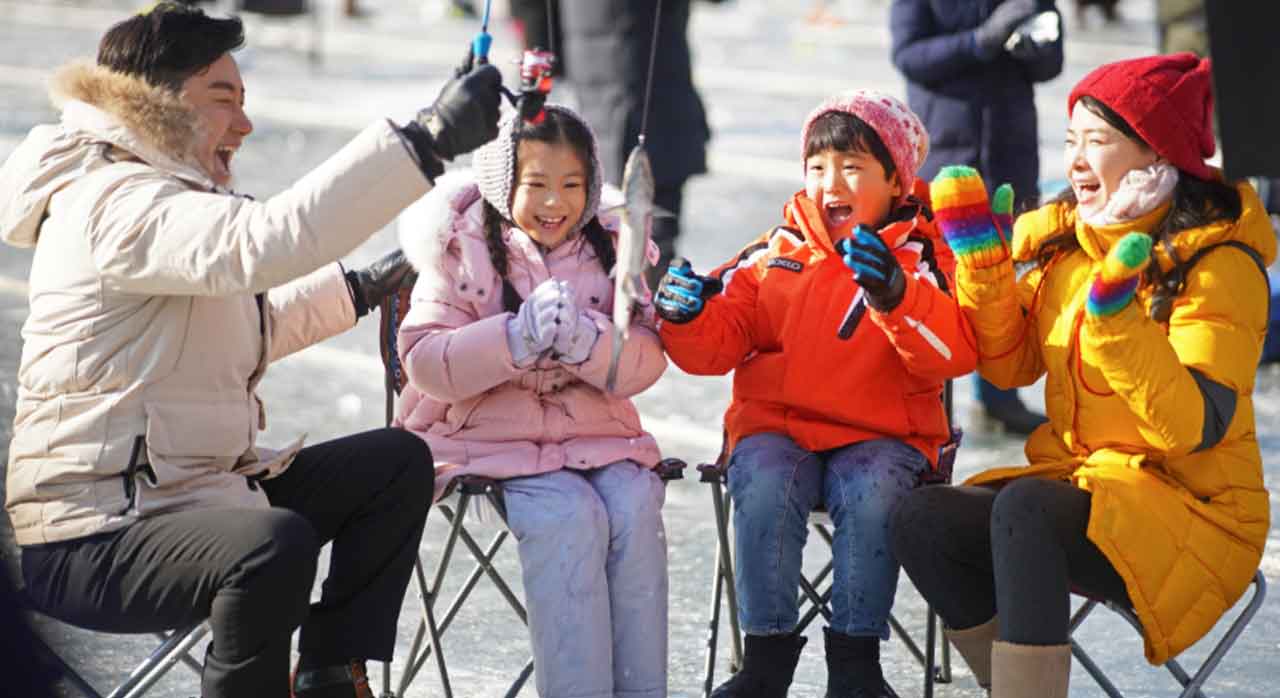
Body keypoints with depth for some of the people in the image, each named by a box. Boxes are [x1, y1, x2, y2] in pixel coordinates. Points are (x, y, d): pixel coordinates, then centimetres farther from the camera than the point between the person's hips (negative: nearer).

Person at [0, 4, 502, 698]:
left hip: (195, 489, 11)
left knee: (396, 462, 12)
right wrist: (424, 141, -42)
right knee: (276, 545, -38)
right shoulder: (113, 203, -19)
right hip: (94, 537, -11)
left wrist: (357, 290, 32)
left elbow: (234, 335, 34)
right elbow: (264, 241, -39)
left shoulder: (155, 194, 17)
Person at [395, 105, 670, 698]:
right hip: (488, 438, -3)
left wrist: (586, 343, -22)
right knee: (571, 517, -28)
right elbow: (427, 364, -11)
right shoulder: (465, 250, -2)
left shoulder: (612, 249, 8)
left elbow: (646, 361, 0)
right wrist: (517, 339, -25)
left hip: (597, 433, 3)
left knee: (636, 511, -24)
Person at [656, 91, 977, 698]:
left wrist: (895, 295, -31)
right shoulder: (777, 254, 13)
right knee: (764, 488, -29)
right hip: (777, 425, 2)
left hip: (881, 435, -2)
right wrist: (689, 318, -13)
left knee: (872, 494, -32)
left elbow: (954, 353, -14)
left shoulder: (921, 256, 4)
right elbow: (721, 344, 10)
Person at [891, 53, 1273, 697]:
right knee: (923, 519, -16)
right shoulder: (1068, 237, 9)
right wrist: (981, 260, 0)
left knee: (1025, 510, -34)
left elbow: (1198, 427, -22)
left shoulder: (1219, 264, -12)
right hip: (1075, 485, 7)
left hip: (1192, 514, -7)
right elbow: (1009, 364, 13)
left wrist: (1117, 316, -31)